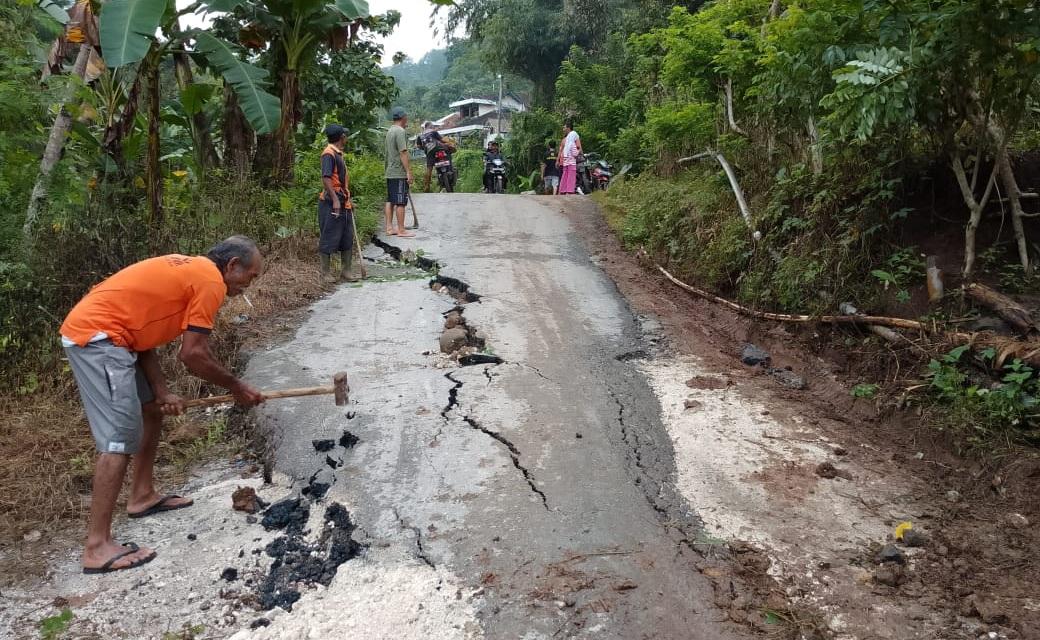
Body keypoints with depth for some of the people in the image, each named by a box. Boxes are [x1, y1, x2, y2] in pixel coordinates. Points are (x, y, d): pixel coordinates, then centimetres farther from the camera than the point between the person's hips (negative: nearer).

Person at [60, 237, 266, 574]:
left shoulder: (189, 269, 19)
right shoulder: (211, 281, -9)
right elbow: (193, 354, -13)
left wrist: (161, 391, 7)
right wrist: (237, 387, 1)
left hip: (92, 329, 11)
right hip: (98, 336, -11)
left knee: (152, 410, 21)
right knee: (121, 438, -11)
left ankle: (143, 496, 34)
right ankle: (97, 547, -7)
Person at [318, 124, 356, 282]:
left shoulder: (338, 154, 17)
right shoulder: (329, 154, -12)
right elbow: (326, 178, -22)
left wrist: (348, 200, 24)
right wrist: (335, 199, -28)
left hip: (343, 204, 10)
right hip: (331, 203, -9)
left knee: (347, 238, 11)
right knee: (329, 239, -2)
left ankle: (345, 272, 18)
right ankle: (326, 273, 6)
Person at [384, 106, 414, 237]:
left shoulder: (390, 131, 16)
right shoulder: (400, 131, -13)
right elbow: (403, 153, -19)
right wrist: (409, 172, -19)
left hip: (390, 173, 10)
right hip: (399, 173, -10)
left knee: (390, 201, 10)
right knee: (400, 202, -5)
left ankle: (389, 228, 14)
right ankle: (401, 230, -3)